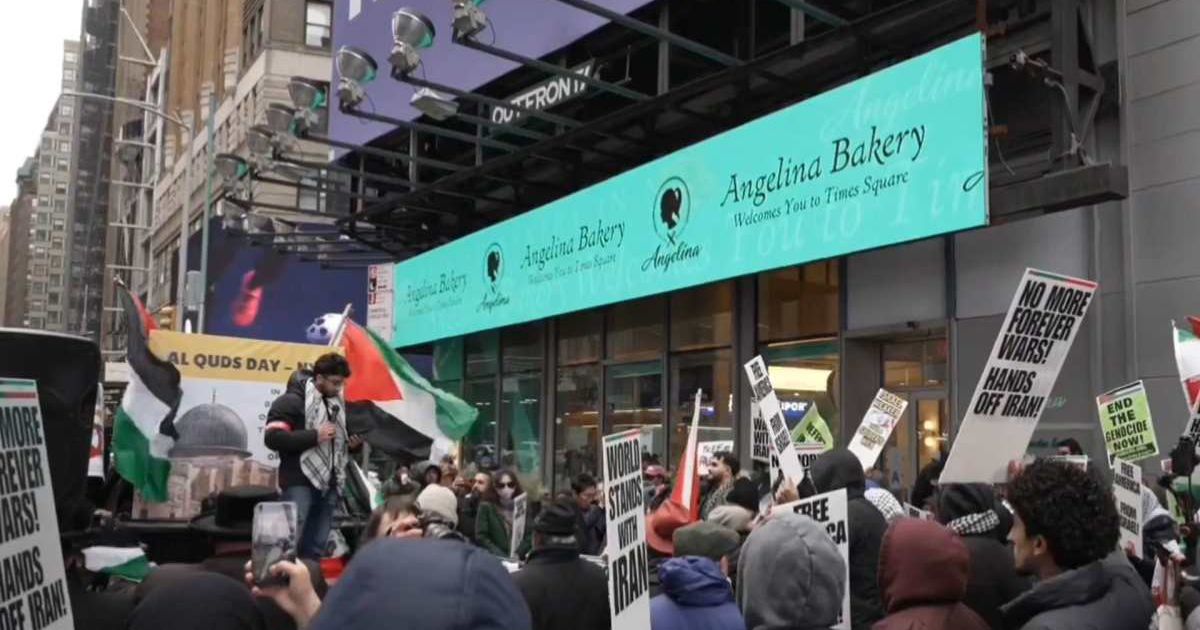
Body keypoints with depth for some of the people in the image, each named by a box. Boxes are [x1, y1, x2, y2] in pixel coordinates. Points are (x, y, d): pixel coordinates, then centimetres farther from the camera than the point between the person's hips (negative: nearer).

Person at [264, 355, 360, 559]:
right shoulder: (292, 400, -7)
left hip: (328, 483, 7)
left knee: (316, 544, 10)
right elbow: (273, 438, -17)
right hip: (300, 483, -7)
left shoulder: (337, 403, 17)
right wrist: (315, 435, -19)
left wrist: (351, 443, 7)